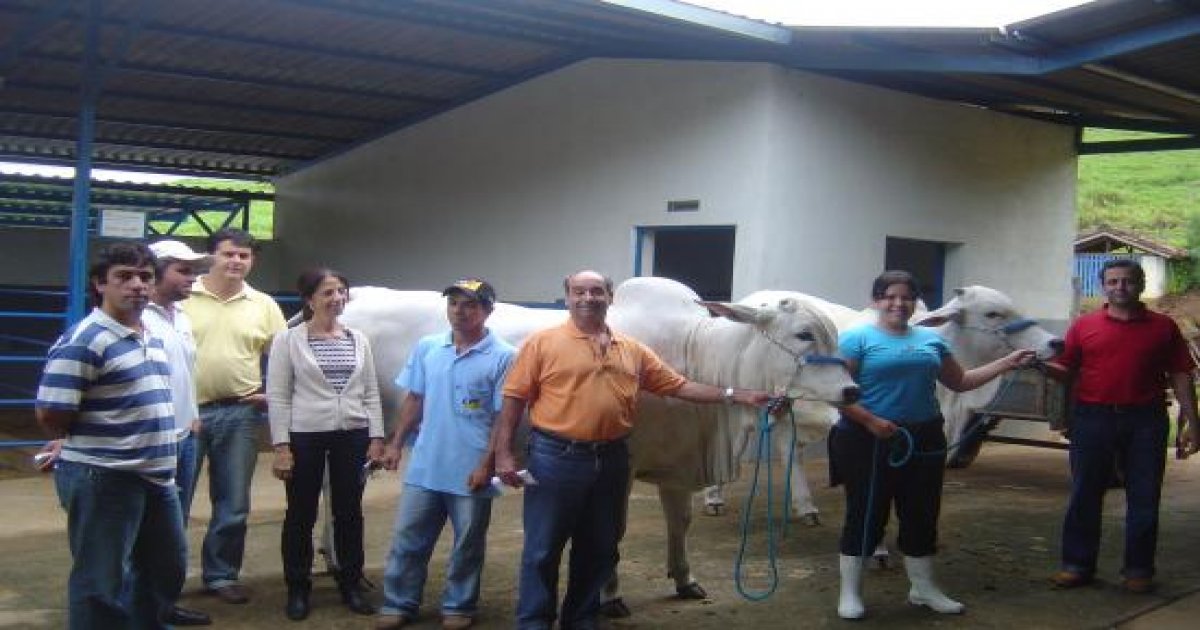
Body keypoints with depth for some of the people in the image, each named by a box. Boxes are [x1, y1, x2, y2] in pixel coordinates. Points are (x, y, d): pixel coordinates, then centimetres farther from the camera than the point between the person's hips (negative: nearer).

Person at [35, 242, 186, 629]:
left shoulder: (152, 338, 11)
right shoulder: (83, 340, -16)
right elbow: (50, 415, -20)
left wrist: (160, 456, 15)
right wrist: (90, 445, -3)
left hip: (157, 477, 9)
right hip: (103, 480, -9)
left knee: (167, 568, 22)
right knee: (102, 585, 2)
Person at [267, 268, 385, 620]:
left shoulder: (358, 339, 7)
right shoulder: (288, 340, -4)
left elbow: (371, 394, 9)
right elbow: (277, 397, -6)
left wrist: (376, 438, 2)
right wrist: (281, 446, -11)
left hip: (352, 436, 3)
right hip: (305, 436, -3)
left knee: (349, 512, 10)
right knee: (301, 515, 6)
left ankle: (351, 585, 22)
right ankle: (298, 589, 19)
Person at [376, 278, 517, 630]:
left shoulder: (503, 357, -10)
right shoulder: (427, 348, 4)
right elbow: (414, 400, 11)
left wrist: (488, 465, -14)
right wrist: (396, 444, 8)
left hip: (470, 471, -4)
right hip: (425, 467, 4)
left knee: (467, 545, 10)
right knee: (408, 538, 10)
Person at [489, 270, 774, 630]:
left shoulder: (633, 351, 9)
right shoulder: (543, 343, -3)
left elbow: (679, 386, 12)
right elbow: (514, 400, -3)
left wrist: (734, 395, 5)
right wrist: (502, 454, -9)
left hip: (611, 460, 4)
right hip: (556, 457, -4)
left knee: (599, 549, 13)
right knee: (542, 549, 2)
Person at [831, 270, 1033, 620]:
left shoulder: (930, 339, 11)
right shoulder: (857, 338, -6)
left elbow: (960, 381, 18)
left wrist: (1007, 363, 12)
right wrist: (871, 421, -21)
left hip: (923, 441, 5)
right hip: (869, 442, -5)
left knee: (922, 515, 13)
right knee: (865, 515, 2)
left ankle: (923, 587, 29)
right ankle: (849, 592, 14)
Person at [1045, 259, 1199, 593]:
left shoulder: (1163, 327, 6)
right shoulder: (1084, 326, 6)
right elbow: (1067, 371, 5)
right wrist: (1041, 366, -15)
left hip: (1145, 421, 0)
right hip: (1093, 418, 0)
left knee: (1144, 498, 5)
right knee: (1085, 494, 5)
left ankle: (1138, 569, 16)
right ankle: (1077, 565, 14)